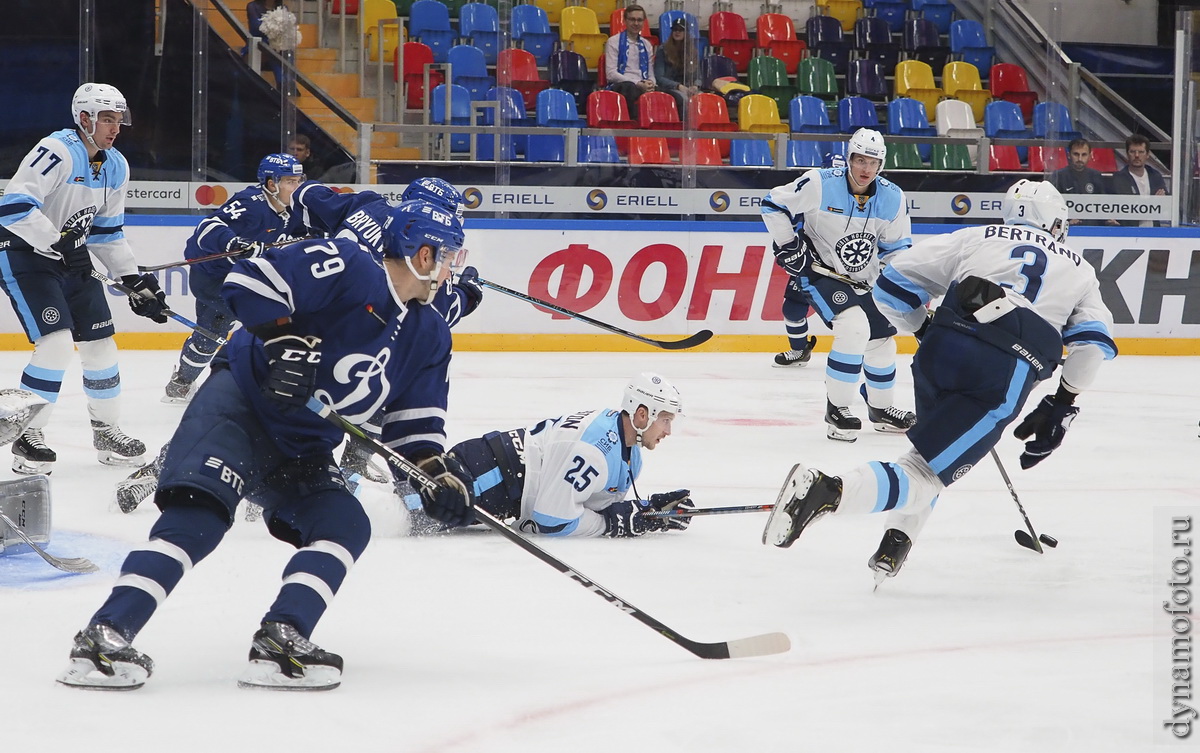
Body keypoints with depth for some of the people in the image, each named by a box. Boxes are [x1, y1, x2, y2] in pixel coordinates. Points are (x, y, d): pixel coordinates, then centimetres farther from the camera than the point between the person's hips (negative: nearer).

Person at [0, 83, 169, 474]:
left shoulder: (116, 167, 5)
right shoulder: (57, 152, -23)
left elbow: (109, 230, 14)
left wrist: (135, 280, 8)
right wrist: (57, 241, -31)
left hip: (71, 258, 8)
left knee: (100, 343, 9)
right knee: (57, 342, -20)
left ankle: (107, 431, 26)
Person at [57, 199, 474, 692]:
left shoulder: (429, 336, 10)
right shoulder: (346, 268, -13)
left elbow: (417, 420, 12)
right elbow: (252, 282, -19)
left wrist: (437, 471, -4)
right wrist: (286, 342, -27)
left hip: (303, 448, 8)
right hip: (242, 405, -8)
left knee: (345, 526, -12)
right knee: (199, 516, -25)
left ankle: (280, 643, -19)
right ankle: (103, 637, -32)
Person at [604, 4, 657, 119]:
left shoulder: (647, 45, 23)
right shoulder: (613, 42, 7)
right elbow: (611, 73, -3)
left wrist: (650, 85, -5)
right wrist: (637, 84, -13)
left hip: (642, 86, 4)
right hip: (620, 87, -4)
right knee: (630, 88, -42)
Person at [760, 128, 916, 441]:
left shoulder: (892, 198, -7)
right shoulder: (819, 184, -21)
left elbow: (896, 247, 5)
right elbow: (773, 204, -11)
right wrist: (788, 244, -15)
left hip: (863, 279, 6)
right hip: (819, 271, -6)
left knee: (882, 339, 12)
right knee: (854, 327, -26)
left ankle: (880, 408, 37)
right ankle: (836, 409, -16)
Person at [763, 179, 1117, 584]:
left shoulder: (977, 238, 24)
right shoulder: (1078, 269, 26)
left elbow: (895, 282, 18)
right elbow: (1094, 342, 13)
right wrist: (1061, 405, 22)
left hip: (943, 350, 3)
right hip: (1008, 373, -2)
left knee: (934, 447, 31)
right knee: (927, 472, -6)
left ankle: (896, 542, 21)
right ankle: (829, 491, -31)